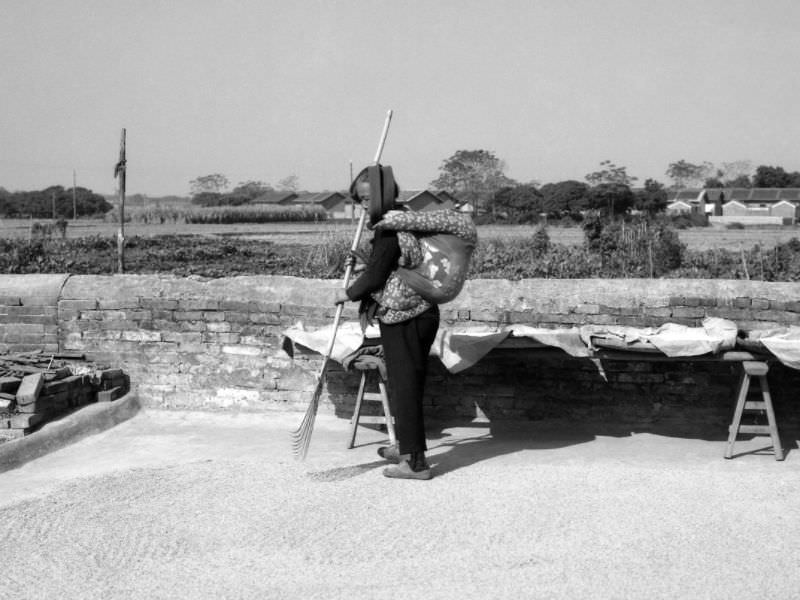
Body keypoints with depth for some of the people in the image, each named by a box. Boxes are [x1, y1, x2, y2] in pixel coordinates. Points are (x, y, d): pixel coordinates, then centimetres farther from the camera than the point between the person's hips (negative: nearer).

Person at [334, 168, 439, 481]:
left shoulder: (390, 227, -17)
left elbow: (374, 276, -15)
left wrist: (348, 294, -1)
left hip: (403, 318, -10)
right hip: (419, 313, 10)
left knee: (404, 387, -4)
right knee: (408, 384, 21)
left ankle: (415, 462, 0)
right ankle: (407, 447, 35)